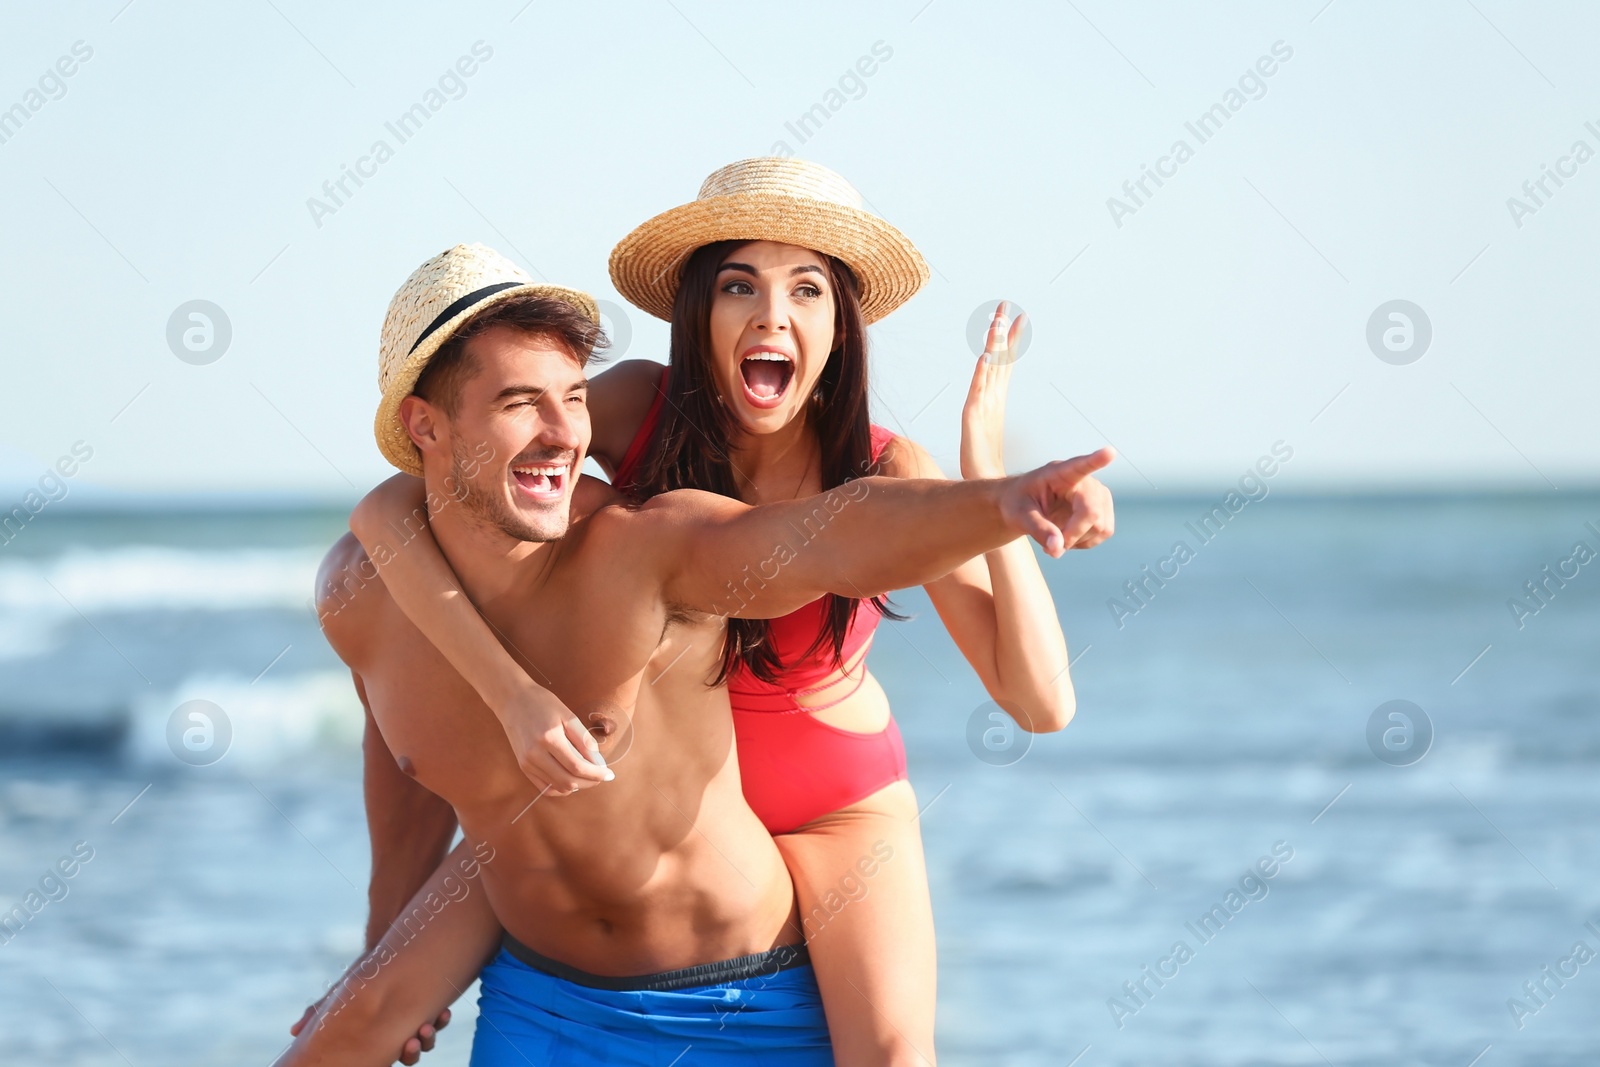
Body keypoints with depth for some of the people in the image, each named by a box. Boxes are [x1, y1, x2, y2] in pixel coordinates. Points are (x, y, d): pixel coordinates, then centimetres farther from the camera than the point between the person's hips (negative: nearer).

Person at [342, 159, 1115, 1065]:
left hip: (840, 802, -1)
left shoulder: (887, 475, -23)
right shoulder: (639, 408, -23)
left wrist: (988, 472, -36)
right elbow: (387, 510, -29)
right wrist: (515, 693, -41)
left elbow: (1041, 702, -28)